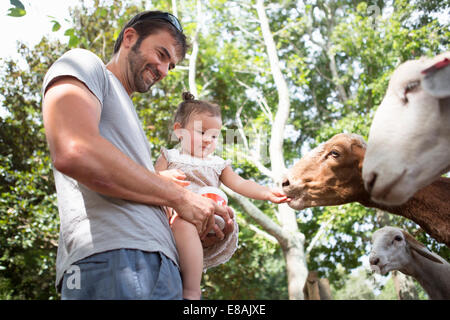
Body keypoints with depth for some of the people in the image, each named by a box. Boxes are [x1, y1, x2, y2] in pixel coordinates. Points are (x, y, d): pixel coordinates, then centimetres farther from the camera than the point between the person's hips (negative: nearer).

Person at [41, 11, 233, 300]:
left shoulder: (128, 116, 32)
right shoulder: (84, 64, 7)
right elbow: (73, 153, -15)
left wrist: (205, 222, 8)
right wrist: (180, 196, -7)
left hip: (160, 265, 9)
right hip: (112, 257, -8)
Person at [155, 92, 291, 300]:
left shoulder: (217, 164, 27)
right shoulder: (169, 157, 22)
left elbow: (239, 184, 14)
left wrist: (267, 193, -3)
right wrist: (165, 177, -12)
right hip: (173, 210, 0)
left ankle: (191, 292, -34)